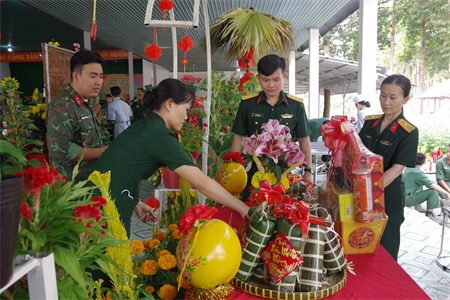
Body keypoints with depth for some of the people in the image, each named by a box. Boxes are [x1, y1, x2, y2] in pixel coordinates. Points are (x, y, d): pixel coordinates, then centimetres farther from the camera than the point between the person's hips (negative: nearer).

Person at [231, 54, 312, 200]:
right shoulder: (247, 104, 0)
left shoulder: (296, 105, 0)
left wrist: (308, 171, 6)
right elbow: (239, 137, 4)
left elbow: (304, 139, 6)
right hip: (253, 173, 1)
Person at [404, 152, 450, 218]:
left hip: (403, 197, 9)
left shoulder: (408, 168, 6)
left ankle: (418, 206, 27)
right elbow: (433, 185, -22)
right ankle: (429, 215, -7)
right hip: (408, 199, -9)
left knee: (420, 184, 30)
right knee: (433, 192, -14)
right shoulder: (417, 172, -19)